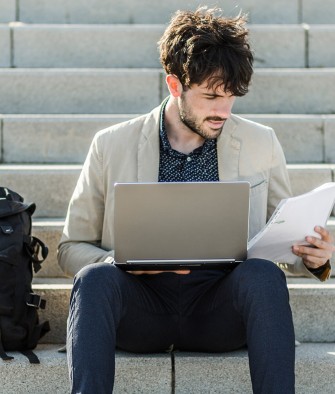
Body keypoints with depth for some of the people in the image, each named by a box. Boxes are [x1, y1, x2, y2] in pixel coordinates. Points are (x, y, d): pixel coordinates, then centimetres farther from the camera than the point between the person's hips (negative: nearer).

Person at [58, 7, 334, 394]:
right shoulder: (112, 145, 6)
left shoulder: (261, 143, 10)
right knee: (96, 278, -31)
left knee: (263, 274, -31)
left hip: (219, 308, 1)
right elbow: (72, 247, 9)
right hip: (141, 306, 0)